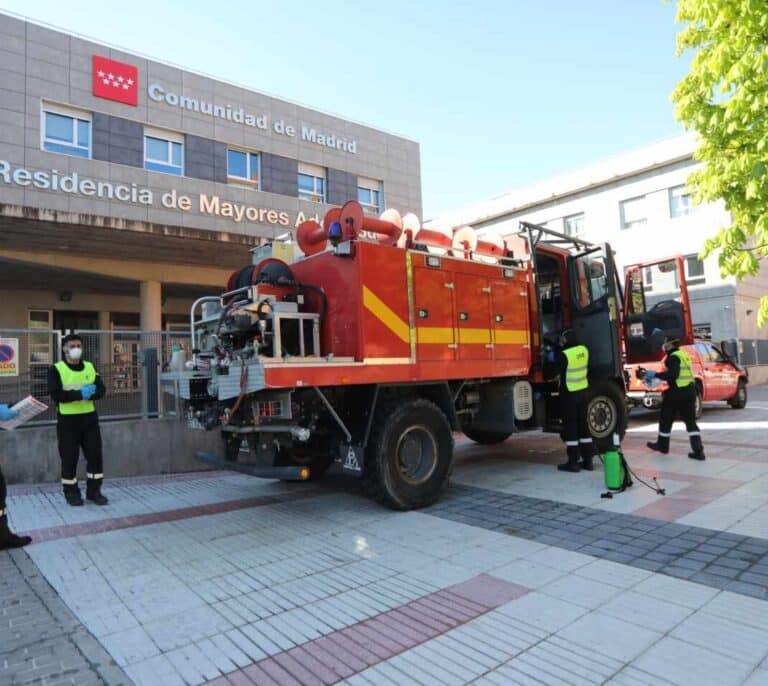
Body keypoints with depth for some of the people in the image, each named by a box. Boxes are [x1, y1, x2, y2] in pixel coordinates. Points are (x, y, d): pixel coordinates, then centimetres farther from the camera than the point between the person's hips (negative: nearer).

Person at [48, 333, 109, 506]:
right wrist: (80, 394, -24)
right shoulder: (56, 369, -5)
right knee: (69, 458, 4)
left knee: (95, 455, 4)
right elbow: (55, 395, -16)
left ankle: (94, 491, 16)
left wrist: (90, 393, -18)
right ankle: (71, 492, 19)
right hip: (67, 419, -4)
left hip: (89, 417, 4)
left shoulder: (90, 367, 8)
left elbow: (101, 390, 3)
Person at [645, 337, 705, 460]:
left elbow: (672, 375, -26)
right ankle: (698, 450, 2)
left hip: (677, 392, -8)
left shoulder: (673, 357, -14)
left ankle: (662, 445, 24)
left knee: (666, 420, 10)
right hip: (690, 390, 8)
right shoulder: (684, 355, 14)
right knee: (690, 421, 8)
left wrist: (655, 374, -17)